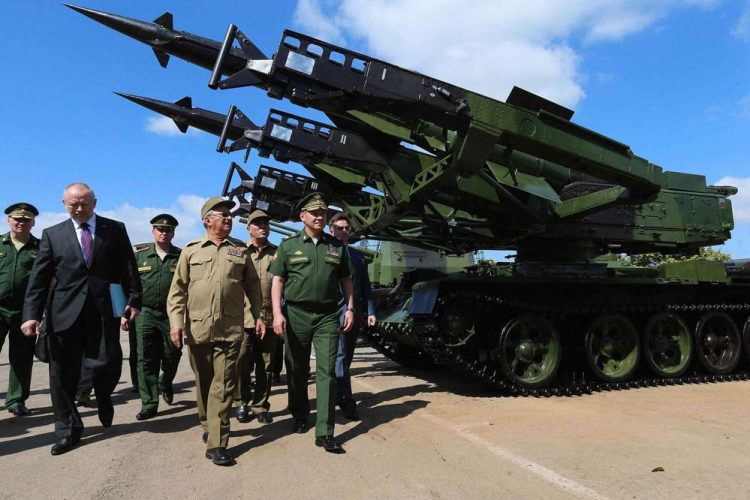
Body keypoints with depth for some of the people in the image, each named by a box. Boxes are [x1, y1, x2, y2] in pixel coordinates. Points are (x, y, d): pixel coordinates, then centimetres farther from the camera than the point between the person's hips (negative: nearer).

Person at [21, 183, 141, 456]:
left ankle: (103, 398, 35)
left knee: (109, 364, -1)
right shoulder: (53, 234, 8)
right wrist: (32, 314, -7)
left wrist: (133, 301, -5)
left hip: (105, 310, -1)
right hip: (65, 312, 1)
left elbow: (129, 269, 4)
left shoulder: (115, 229, 6)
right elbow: (39, 277, 3)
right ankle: (68, 430, 22)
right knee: (63, 372, 6)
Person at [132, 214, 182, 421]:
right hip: (146, 313, 1)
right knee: (146, 359, 0)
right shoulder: (140, 255, 7)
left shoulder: (182, 257, 2)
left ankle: (165, 384, 40)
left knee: (172, 356, 9)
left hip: (172, 315, 0)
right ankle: (149, 404, 8)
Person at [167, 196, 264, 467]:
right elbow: (178, 289, 5)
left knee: (223, 385, -4)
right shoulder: (191, 250, 6)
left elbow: (252, 285, 13)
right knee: (203, 382, 14)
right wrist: (176, 320, -5)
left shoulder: (240, 250, 9)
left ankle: (216, 444, 0)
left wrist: (258, 315, 6)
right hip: (197, 328, 1)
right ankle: (208, 425, 36)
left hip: (230, 329, 0)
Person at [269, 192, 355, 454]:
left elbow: (345, 280, 14)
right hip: (296, 314, -1)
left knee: (327, 371, -5)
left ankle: (324, 433, -1)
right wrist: (277, 313, -9)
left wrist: (350, 308, 4)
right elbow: (277, 280, 0)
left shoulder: (336, 246, 9)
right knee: (297, 370, 12)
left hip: (328, 316, 1)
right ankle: (299, 416, 33)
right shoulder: (289, 245, 3)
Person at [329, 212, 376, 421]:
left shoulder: (358, 257, 17)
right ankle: (346, 402, -6)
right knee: (340, 356, -9)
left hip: (355, 315, 6)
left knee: (347, 357, 13)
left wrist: (370, 311, 9)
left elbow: (365, 287, 17)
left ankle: (337, 395, 26)